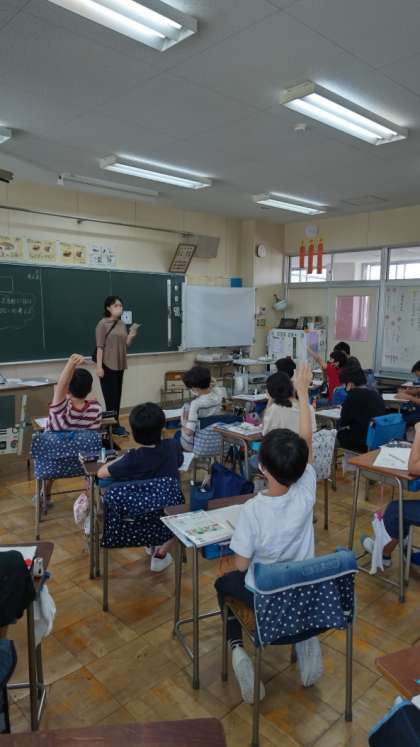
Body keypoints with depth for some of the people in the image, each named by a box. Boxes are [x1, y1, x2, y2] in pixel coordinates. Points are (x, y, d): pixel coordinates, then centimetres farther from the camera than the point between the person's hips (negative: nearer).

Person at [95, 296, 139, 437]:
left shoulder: (122, 324, 10)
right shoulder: (102, 324, -9)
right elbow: (100, 346, -13)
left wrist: (131, 335, -5)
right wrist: (99, 366, -17)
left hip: (119, 365, 7)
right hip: (107, 365, -7)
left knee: (117, 395, 10)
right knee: (110, 396, -2)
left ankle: (115, 424, 19)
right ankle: (113, 425, 6)